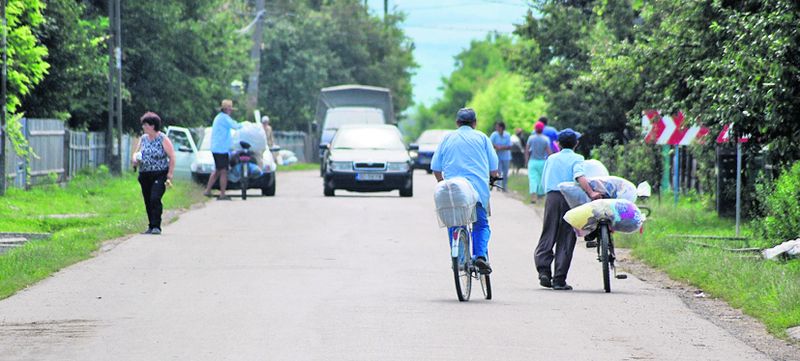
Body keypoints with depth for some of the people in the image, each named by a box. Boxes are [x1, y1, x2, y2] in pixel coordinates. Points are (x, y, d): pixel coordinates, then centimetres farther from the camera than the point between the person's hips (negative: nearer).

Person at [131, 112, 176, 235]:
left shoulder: (163, 139, -6)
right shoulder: (143, 138, 11)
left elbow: (172, 157, -6)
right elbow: (136, 153, 21)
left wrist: (169, 174, -11)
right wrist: (135, 159, -3)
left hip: (160, 175, -6)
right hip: (145, 176, 6)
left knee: (155, 199, -17)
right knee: (148, 202, 7)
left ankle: (156, 226, -15)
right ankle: (151, 227, 17)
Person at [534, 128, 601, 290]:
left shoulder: (551, 159, 16)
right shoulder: (576, 159, 2)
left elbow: (544, 180, 19)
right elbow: (579, 177, -17)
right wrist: (591, 193, -27)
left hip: (551, 197, 3)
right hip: (569, 198, -3)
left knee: (548, 236, 8)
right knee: (565, 240, 1)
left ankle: (543, 270, -11)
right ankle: (559, 279, -1)